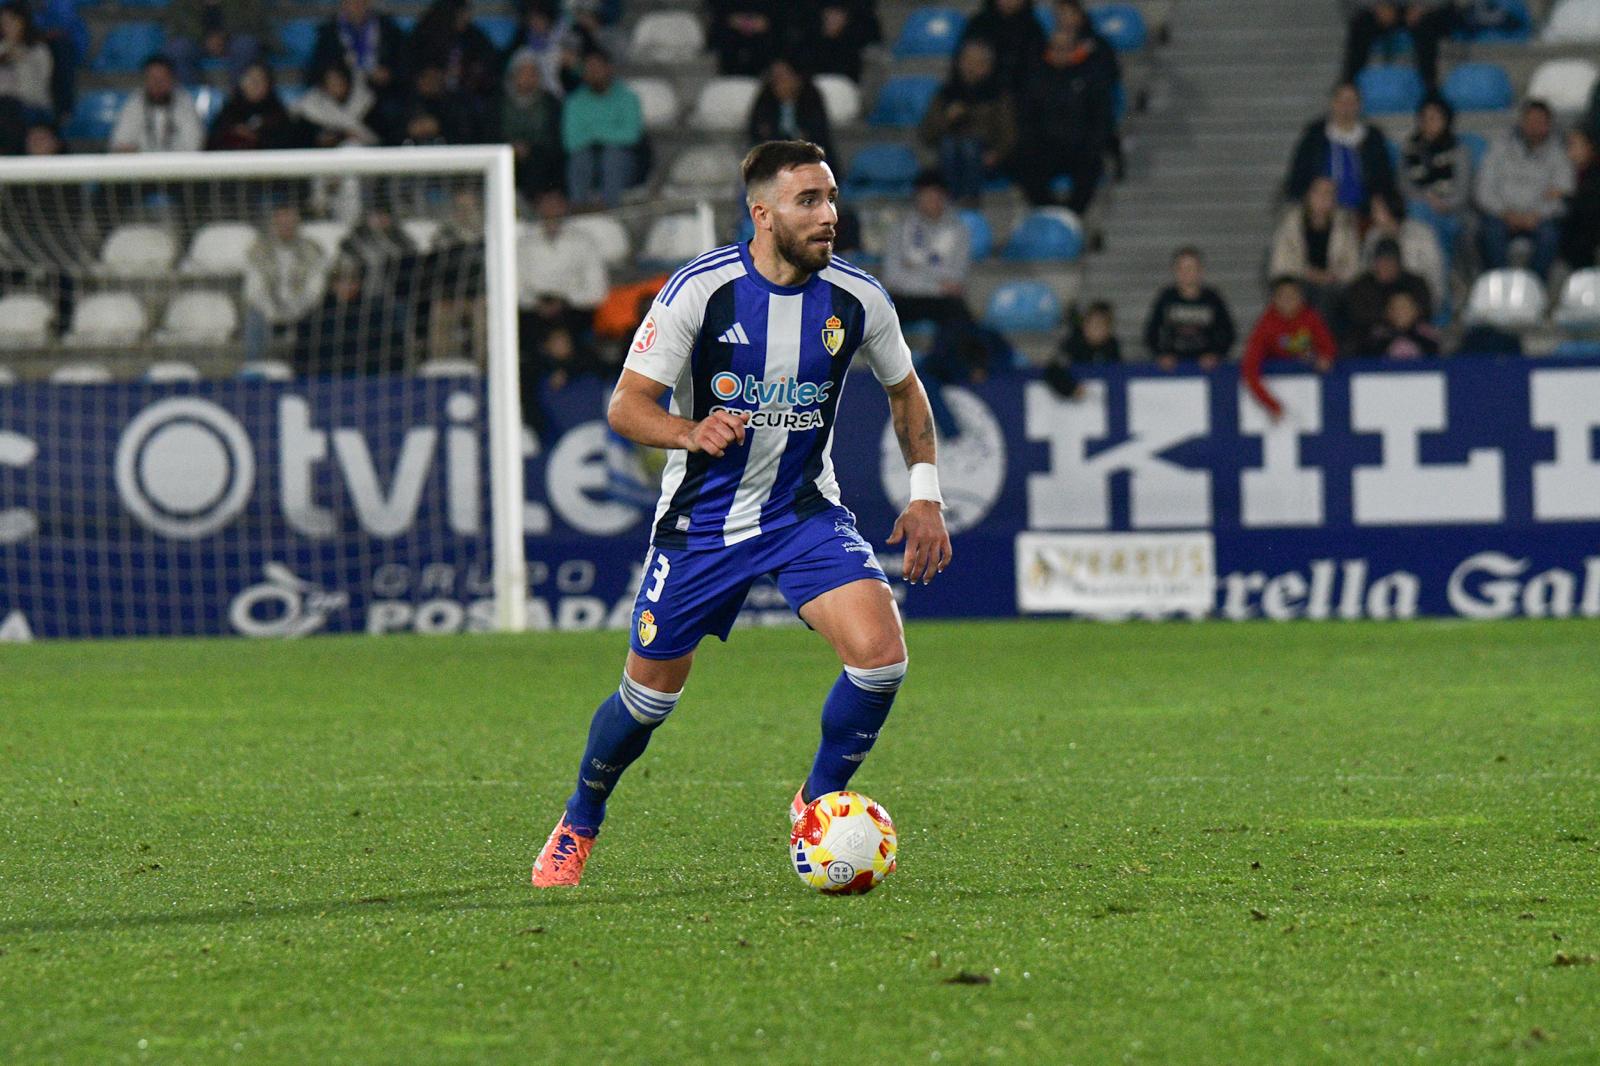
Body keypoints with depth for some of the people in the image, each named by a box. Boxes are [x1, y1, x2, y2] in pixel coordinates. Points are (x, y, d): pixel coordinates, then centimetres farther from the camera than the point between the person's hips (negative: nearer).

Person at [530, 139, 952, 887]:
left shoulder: (856, 299, -8)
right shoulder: (701, 289, -16)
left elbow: (904, 390, 12)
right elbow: (626, 406, -14)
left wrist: (925, 494, 3)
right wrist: (692, 432, -35)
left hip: (805, 510, 2)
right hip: (703, 514, -2)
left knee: (879, 653, -20)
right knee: (651, 692, 6)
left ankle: (818, 804, 5)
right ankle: (578, 826, 34)